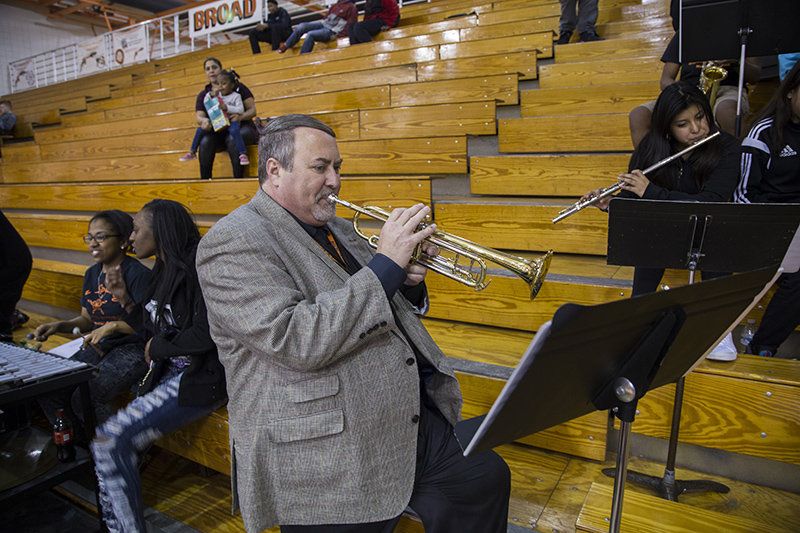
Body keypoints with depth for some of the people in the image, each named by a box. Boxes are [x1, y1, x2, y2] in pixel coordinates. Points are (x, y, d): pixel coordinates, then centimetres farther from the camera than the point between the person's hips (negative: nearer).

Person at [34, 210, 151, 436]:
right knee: (48, 392, -8)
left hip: (133, 348, -8)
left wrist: (113, 326, -28)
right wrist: (59, 326, 3)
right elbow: (87, 319, 20)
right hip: (98, 348, 8)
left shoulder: (138, 274, -13)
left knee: (85, 398, -25)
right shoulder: (92, 274, 14)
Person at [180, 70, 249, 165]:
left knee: (234, 130, -40)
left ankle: (243, 154, -40)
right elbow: (205, 104, 17)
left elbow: (241, 109, -13)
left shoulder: (236, 96, 1)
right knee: (200, 130, -4)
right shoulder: (217, 94, 14)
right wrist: (210, 94, -2)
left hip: (230, 121, -6)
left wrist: (227, 107, -25)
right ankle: (192, 152, 10)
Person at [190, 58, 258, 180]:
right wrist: (204, 121, -22)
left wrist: (240, 117, -21)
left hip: (240, 127, -2)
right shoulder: (203, 95, 15)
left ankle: (238, 179, -36)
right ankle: (204, 181, -25)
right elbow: (199, 117, 5)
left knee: (232, 139, -37)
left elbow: (252, 110, 2)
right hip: (217, 132, 3)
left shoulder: (237, 87, 7)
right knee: (205, 141, -30)